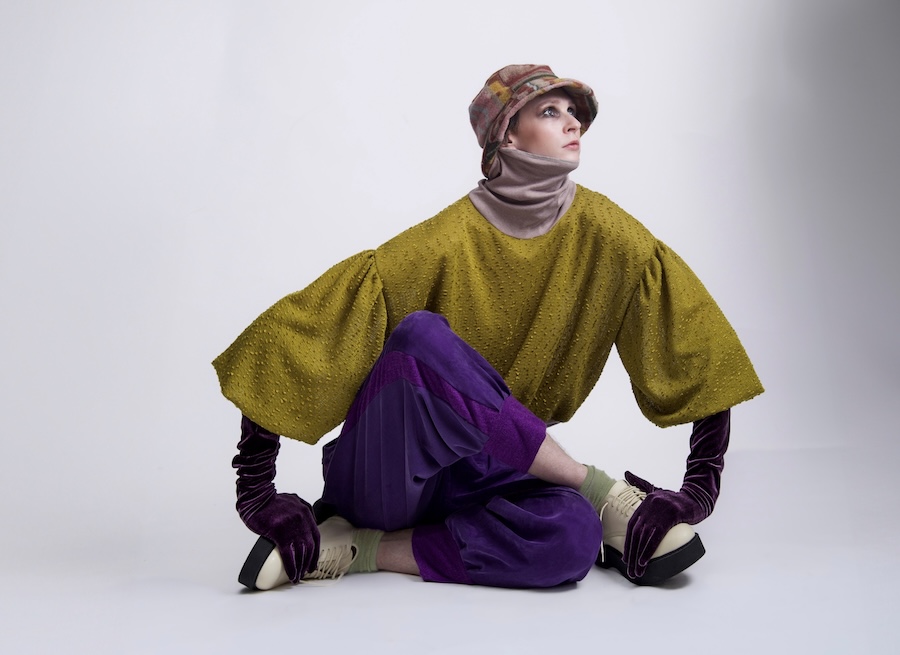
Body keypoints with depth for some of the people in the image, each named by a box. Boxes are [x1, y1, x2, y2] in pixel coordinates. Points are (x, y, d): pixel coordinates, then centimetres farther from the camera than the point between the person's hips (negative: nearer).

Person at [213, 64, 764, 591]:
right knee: (424, 335, -32)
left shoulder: (601, 231, -5)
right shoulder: (448, 241, -17)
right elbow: (301, 335, -18)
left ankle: (362, 548, -14)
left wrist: (701, 486, -6)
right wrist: (255, 491, -20)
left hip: (486, 475, 3)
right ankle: (603, 492, -19)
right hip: (384, 471, -2)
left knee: (573, 536, -29)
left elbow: (695, 348, -1)